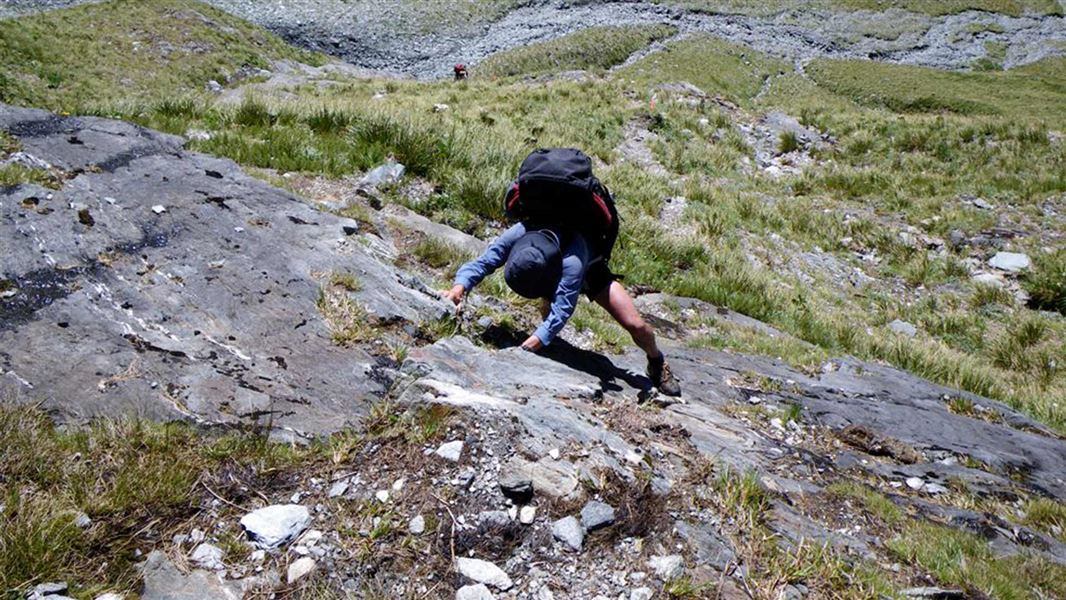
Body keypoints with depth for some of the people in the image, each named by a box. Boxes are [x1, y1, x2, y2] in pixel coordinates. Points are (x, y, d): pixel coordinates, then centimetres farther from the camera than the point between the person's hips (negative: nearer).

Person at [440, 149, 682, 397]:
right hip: (554, 268, 5)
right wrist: (461, 285, -51)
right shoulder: (518, 234, -37)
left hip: (591, 271, -4)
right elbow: (485, 261, -34)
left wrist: (537, 340, -64)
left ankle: (657, 363, 21)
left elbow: (563, 308, -53)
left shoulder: (573, 260, -50)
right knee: (548, 308, -25)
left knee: (635, 325, -11)